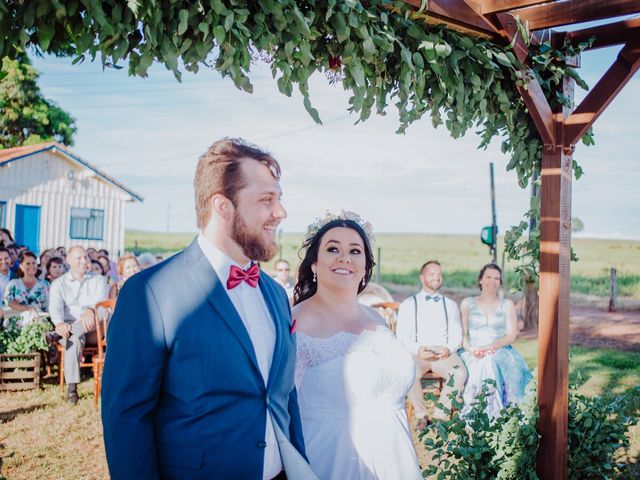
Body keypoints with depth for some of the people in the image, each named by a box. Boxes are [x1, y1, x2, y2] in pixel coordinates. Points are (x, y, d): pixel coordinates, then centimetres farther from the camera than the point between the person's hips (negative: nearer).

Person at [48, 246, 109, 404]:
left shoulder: (98, 280, 13)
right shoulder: (59, 283, 11)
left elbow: (101, 299, -8)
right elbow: (55, 306, -7)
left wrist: (90, 310, -34)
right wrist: (59, 323, -31)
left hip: (94, 329, 1)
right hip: (69, 325, -1)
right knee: (75, 339, -37)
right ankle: (71, 388, -39)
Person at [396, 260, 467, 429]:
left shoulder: (451, 305, 19)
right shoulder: (408, 304, 11)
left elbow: (457, 334, 12)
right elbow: (402, 336, 4)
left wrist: (449, 349, -11)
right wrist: (417, 349, -15)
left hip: (444, 352, 2)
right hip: (417, 352, -2)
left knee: (460, 373, -31)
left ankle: (440, 415, -17)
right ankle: (421, 415, -14)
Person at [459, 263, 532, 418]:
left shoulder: (507, 305, 15)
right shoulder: (467, 303, 15)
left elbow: (512, 335, 4)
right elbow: (462, 333, 7)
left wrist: (491, 347, -14)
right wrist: (471, 349, -14)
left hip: (500, 352, 0)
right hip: (473, 355, 0)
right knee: (481, 366, -34)